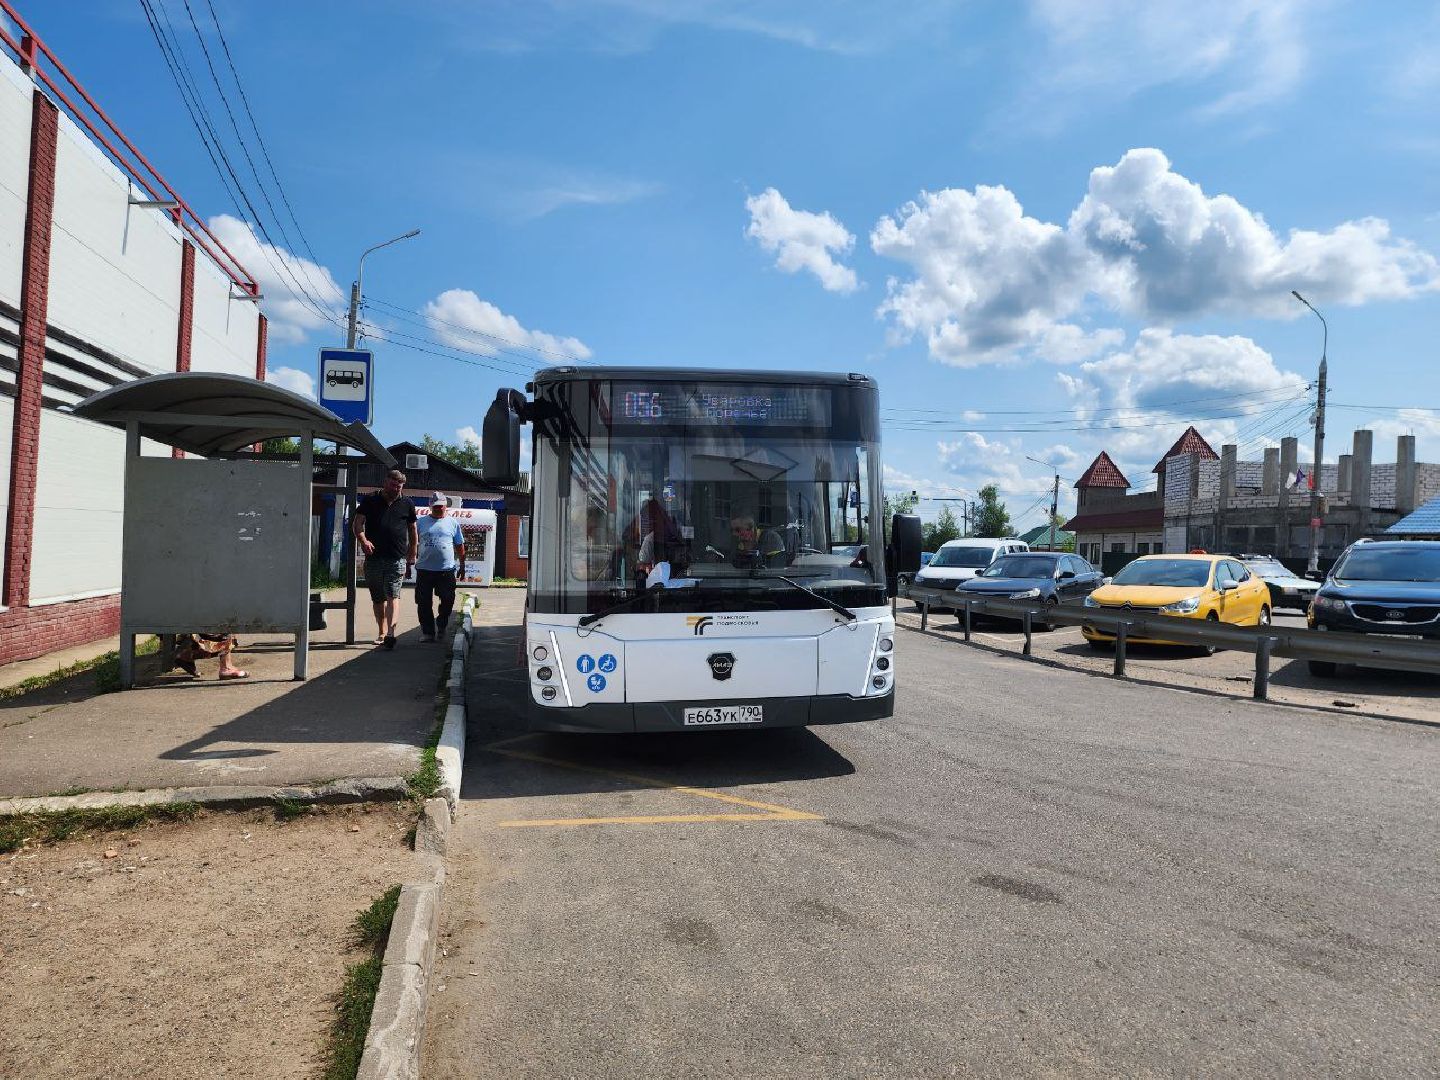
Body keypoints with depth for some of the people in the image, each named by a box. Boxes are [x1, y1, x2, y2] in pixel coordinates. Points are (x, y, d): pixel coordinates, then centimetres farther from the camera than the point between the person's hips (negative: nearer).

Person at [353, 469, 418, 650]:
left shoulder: (407, 504, 10)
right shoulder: (370, 500, 9)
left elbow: (413, 533, 16)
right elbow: (357, 523, 4)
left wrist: (411, 560, 13)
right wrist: (363, 540, -17)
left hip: (397, 560, -2)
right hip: (373, 558, 2)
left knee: (393, 596, -15)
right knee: (378, 599, 11)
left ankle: (391, 633, -26)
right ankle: (382, 633, 22)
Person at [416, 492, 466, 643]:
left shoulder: (453, 523, 9)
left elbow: (460, 546, 13)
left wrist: (462, 565, 12)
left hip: (447, 569, 0)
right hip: (424, 569, 0)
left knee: (448, 601, 2)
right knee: (423, 603, 2)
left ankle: (441, 625, 26)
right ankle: (427, 631, 12)